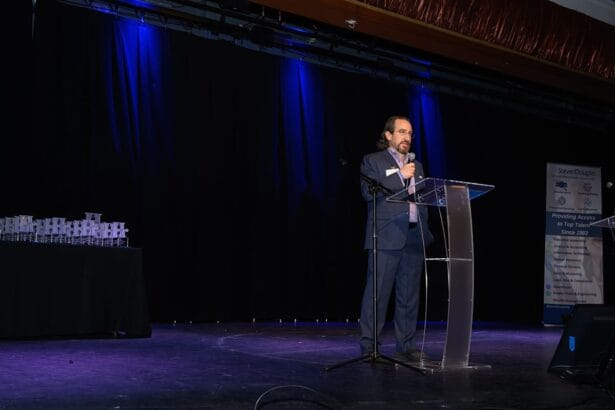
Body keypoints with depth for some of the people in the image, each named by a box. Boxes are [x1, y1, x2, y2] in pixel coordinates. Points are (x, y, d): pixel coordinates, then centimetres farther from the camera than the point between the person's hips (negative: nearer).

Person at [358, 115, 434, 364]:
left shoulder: (417, 166, 23)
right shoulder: (373, 161, 5)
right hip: (386, 238, -6)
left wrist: (426, 235, 12)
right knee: (377, 293, -6)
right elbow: (367, 192, -11)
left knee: (409, 296, 7)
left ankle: (406, 347, 13)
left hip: (414, 238, 6)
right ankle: (369, 347, -2)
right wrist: (399, 175, -13)